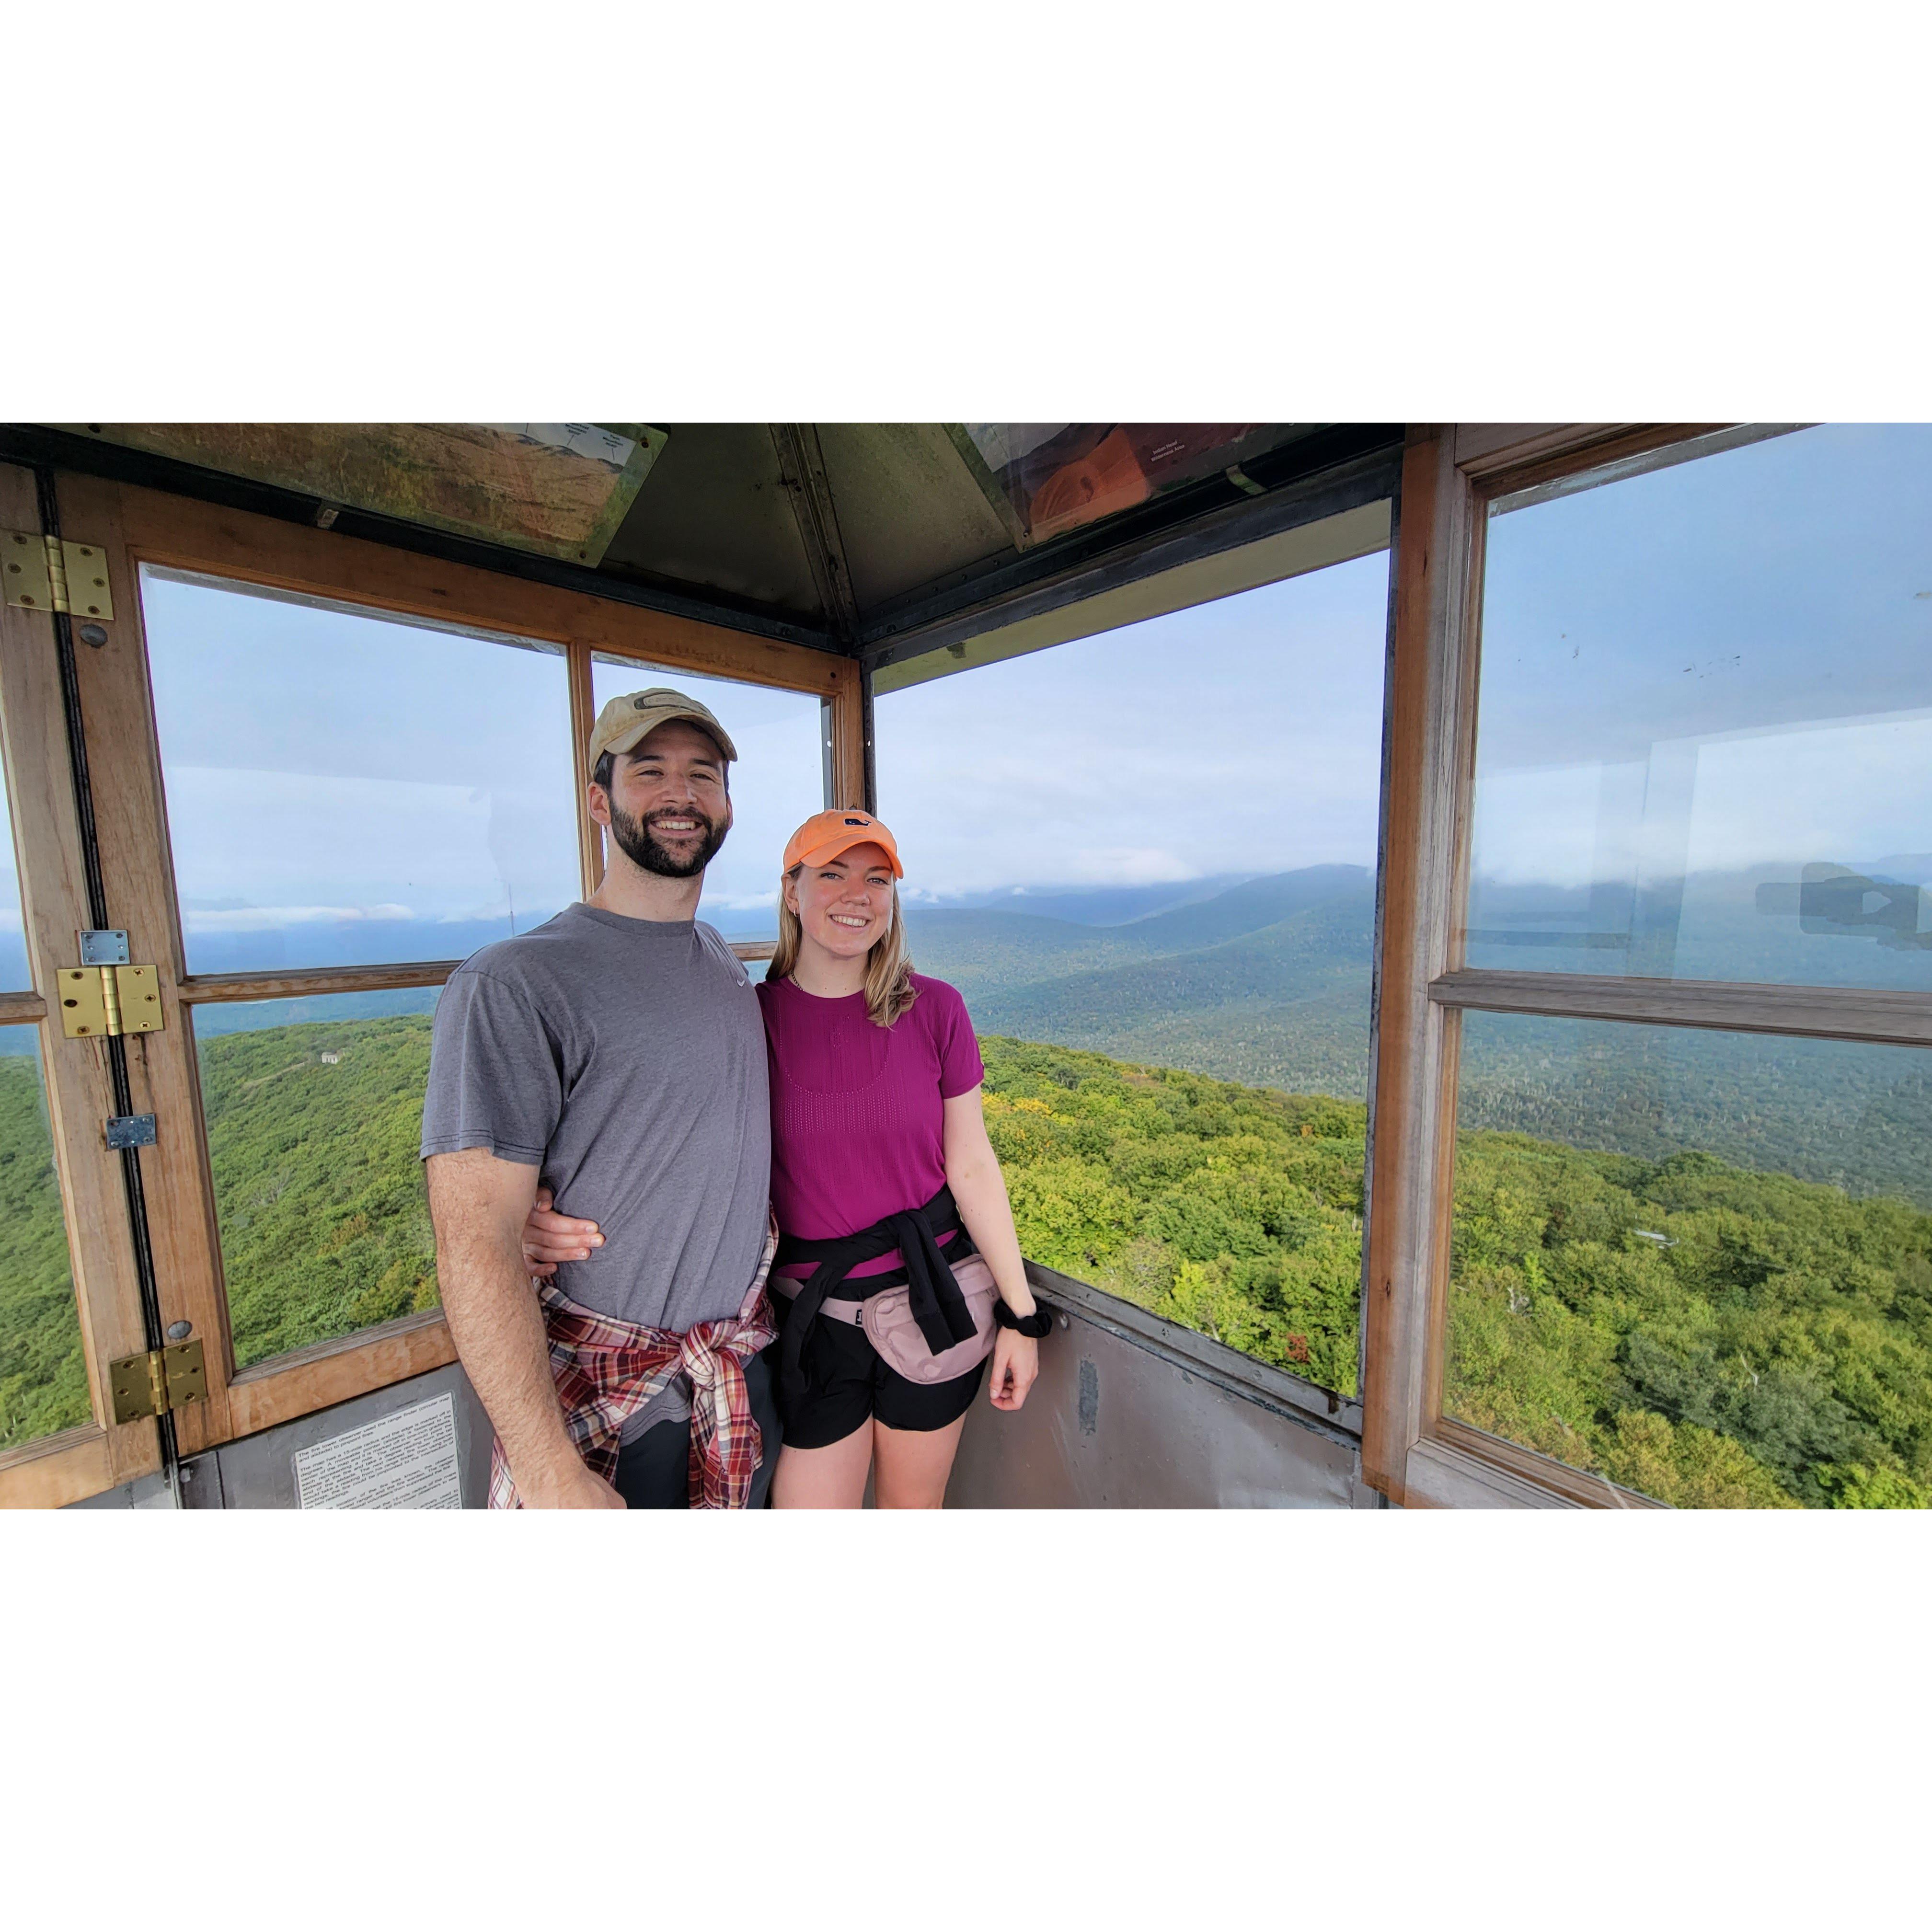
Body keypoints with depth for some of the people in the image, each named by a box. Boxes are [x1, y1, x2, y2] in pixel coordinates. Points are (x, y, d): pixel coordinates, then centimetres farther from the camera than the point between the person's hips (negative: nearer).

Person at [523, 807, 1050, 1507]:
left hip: (936, 1299, 1)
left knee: (914, 1508, 21)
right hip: (812, 1315, 0)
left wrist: (1020, 1313, 0)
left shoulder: (934, 1010, -8)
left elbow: (972, 1167, -4)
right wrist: (551, 1224, -28)